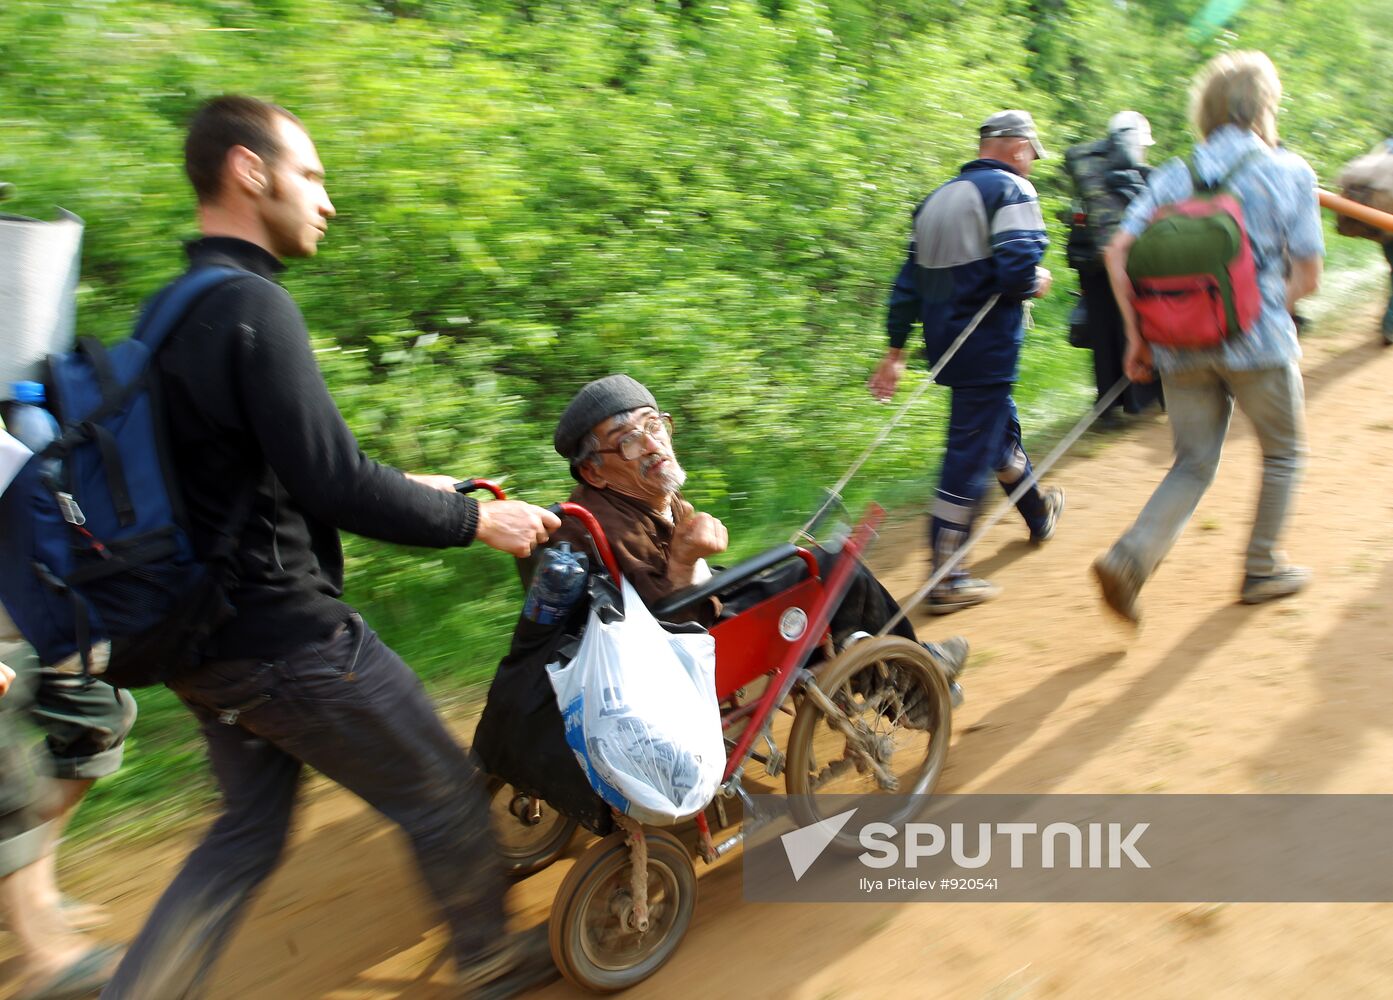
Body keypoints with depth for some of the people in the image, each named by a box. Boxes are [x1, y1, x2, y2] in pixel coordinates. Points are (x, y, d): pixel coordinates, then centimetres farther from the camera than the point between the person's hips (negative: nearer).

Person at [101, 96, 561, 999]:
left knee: (249, 832, 22)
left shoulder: (179, 309, 12)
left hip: (211, 639, 9)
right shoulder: (252, 306, -19)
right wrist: (476, 520, -12)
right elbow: (331, 483, -24)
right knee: (445, 794, 10)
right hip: (285, 636, -9)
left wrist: (409, 487, 17)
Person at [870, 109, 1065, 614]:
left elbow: (908, 282, 15)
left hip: (945, 342, 9)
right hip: (988, 346, -8)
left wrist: (895, 352, 16)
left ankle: (1039, 513, 48)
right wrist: (1037, 285, 0)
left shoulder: (937, 198, 16)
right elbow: (1016, 270, -23)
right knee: (971, 453, -5)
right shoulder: (1012, 189, -8)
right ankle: (946, 579, -2)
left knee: (1000, 425, 26)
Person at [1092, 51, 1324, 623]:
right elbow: (1308, 277, -1)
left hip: (1181, 346, 3)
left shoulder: (1173, 176, 9)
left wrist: (1137, 335, -1)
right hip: (1257, 344, -3)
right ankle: (1261, 569, 26)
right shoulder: (1289, 172, 1)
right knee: (1284, 451, 20)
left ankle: (1130, 558, -10)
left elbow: (1118, 252, -5)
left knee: (1194, 466, 12)